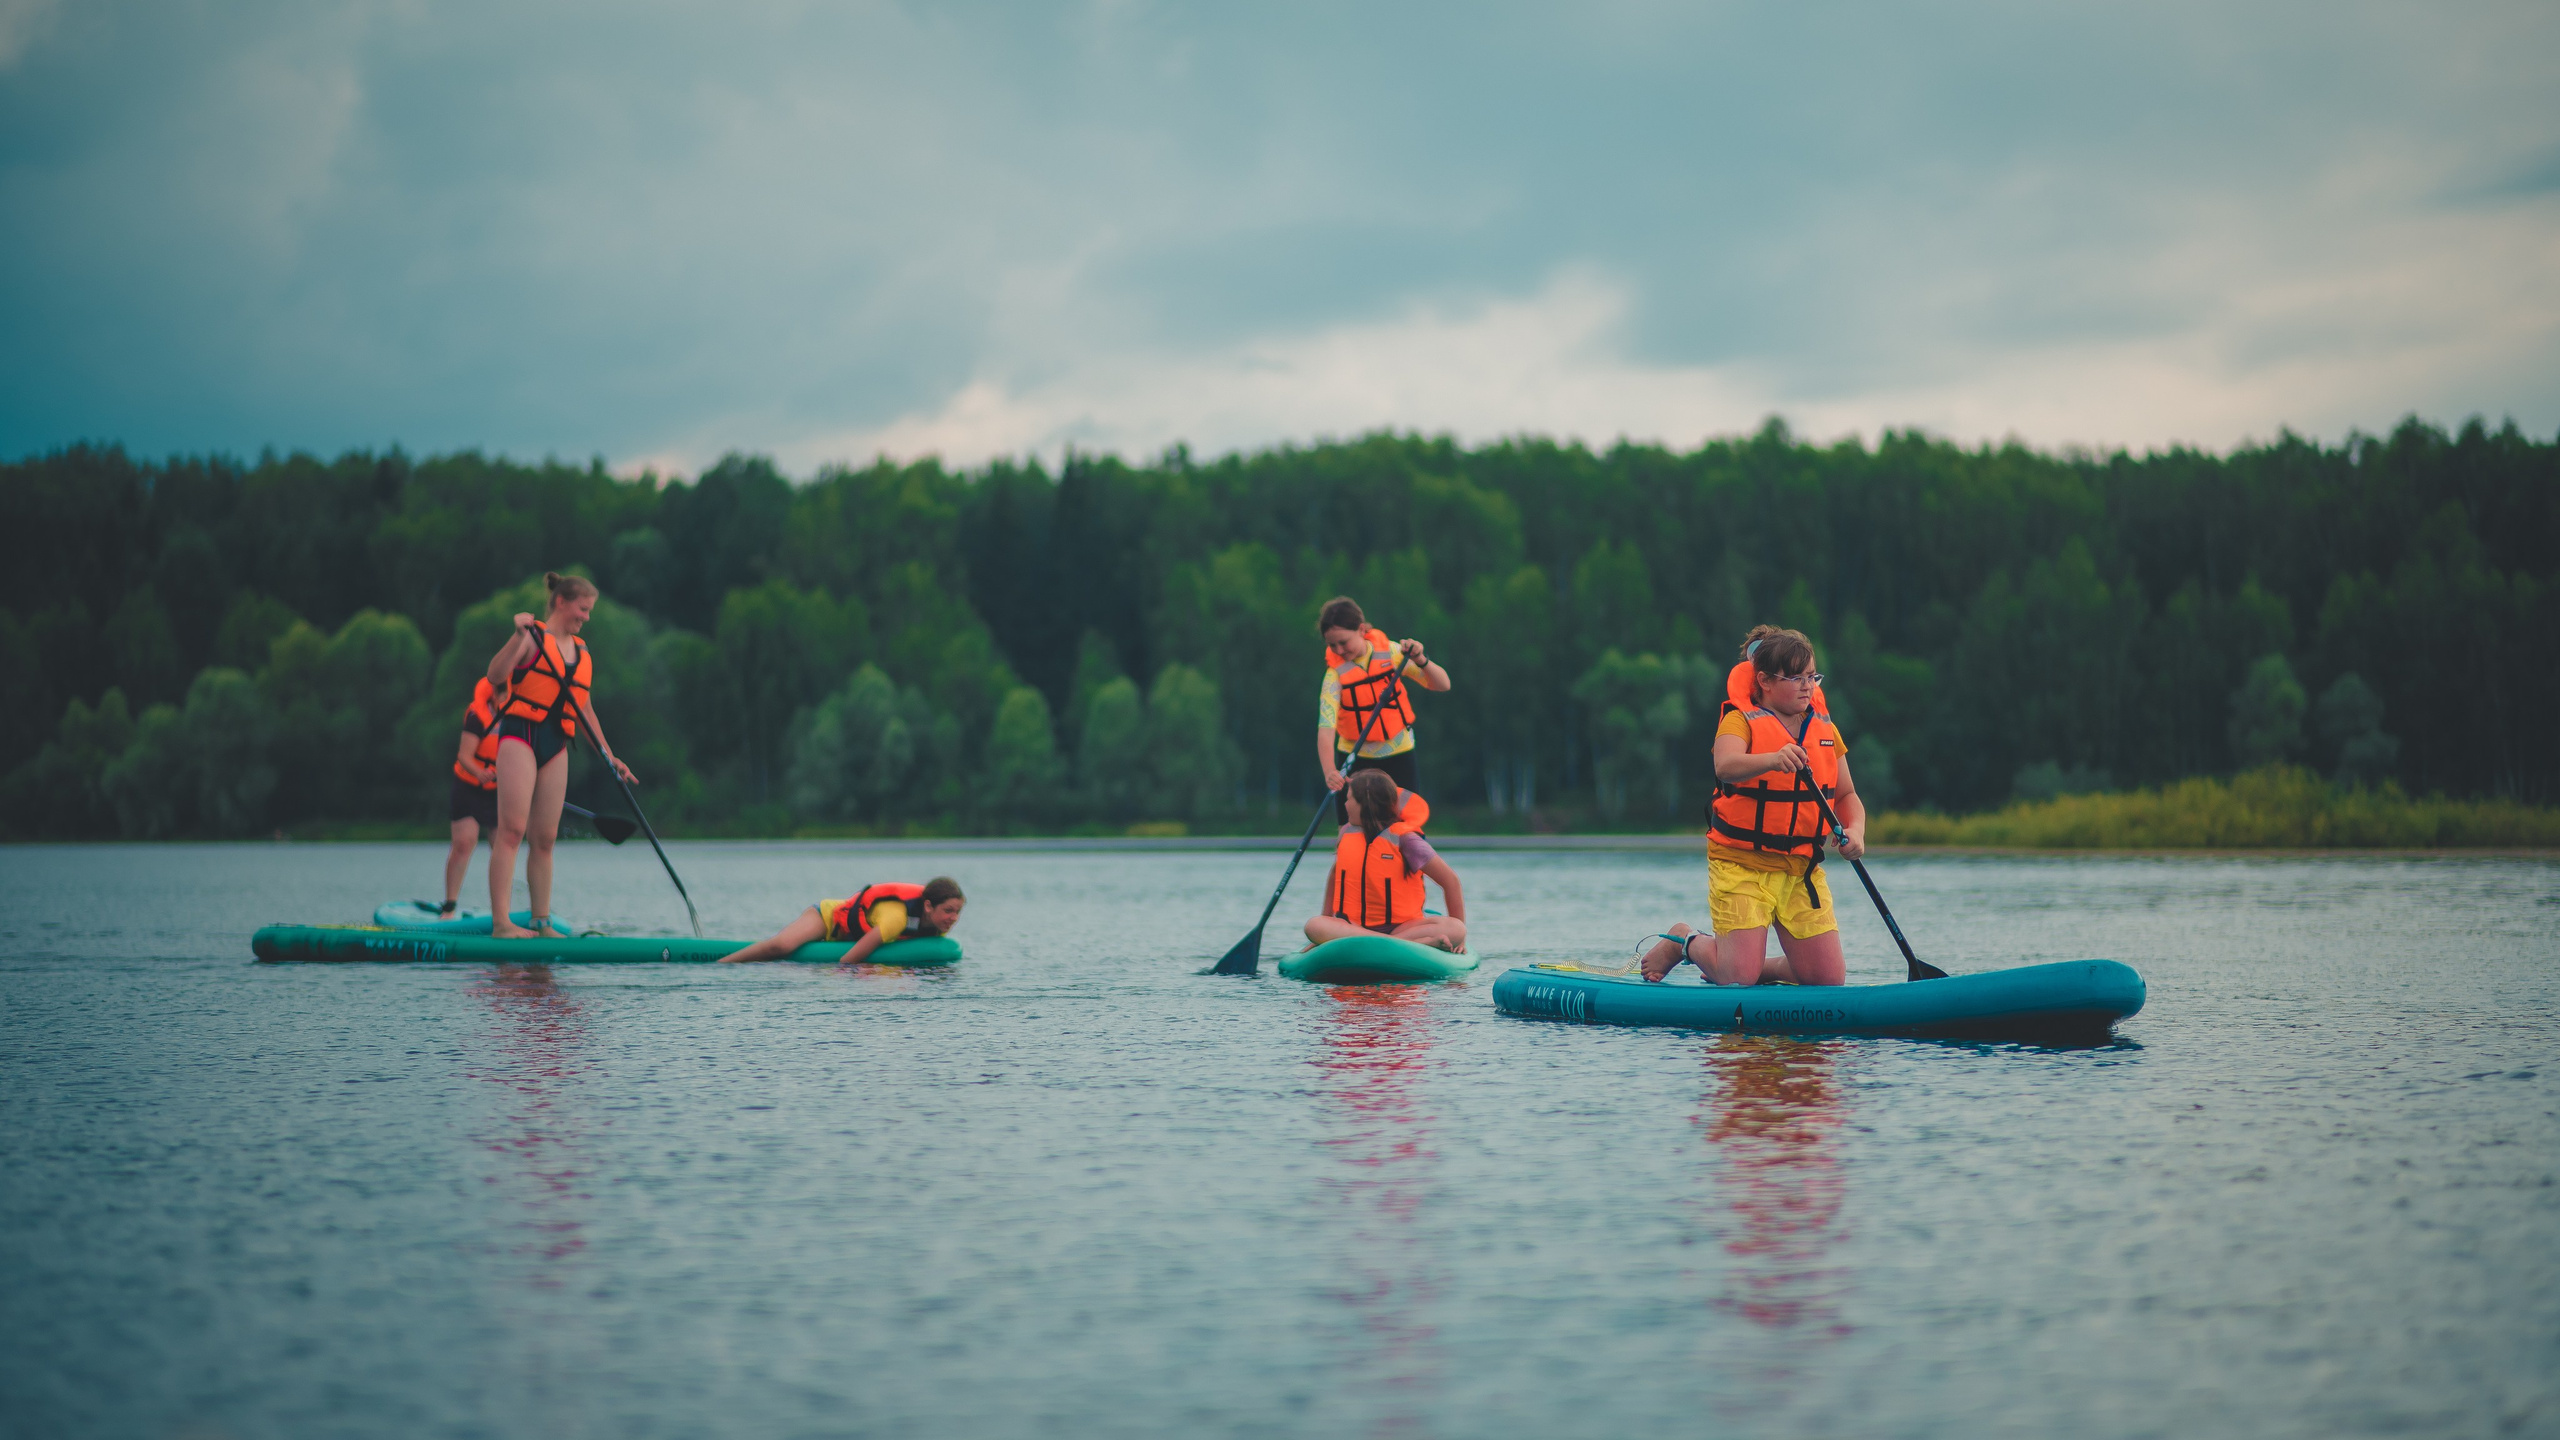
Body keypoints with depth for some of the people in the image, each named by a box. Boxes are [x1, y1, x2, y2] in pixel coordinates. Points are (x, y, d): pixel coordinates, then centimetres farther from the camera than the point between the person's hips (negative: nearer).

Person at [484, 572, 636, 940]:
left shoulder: (583, 652, 19)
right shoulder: (534, 638, -2)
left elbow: (585, 709, 23)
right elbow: (495, 677, -15)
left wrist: (610, 757, 20)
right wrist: (519, 635, -24)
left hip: (556, 746, 7)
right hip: (520, 734, -7)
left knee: (545, 839, 6)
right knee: (512, 830, -14)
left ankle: (541, 922, 9)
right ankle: (501, 922, -19)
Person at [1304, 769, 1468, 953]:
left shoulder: (1403, 839, -6)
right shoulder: (1347, 833, 8)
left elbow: (1450, 880, -5)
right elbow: (1335, 876, 22)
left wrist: (1457, 934, -6)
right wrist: (1327, 929, 18)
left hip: (1399, 927, -3)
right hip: (1353, 925, 3)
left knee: (1455, 929, -30)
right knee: (1313, 925, -32)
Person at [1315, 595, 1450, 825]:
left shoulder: (1390, 651, -9)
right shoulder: (1335, 674, -15)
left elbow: (1442, 684, -9)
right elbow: (1325, 727, -28)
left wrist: (1420, 660, -29)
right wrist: (1330, 772, -44)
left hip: (1399, 757, 1)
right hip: (1354, 762, -1)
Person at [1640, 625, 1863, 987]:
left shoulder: (1824, 728, 9)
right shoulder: (1740, 720, -8)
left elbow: (1846, 795, 13)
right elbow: (1726, 767, -30)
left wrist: (1855, 830, -9)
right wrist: (1772, 760, -50)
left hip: (1803, 868, 5)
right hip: (1742, 864, -5)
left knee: (1829, 978, -3)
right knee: (1740, 978, -12)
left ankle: (1760, 967, 25)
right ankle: (1684, 943, 20)